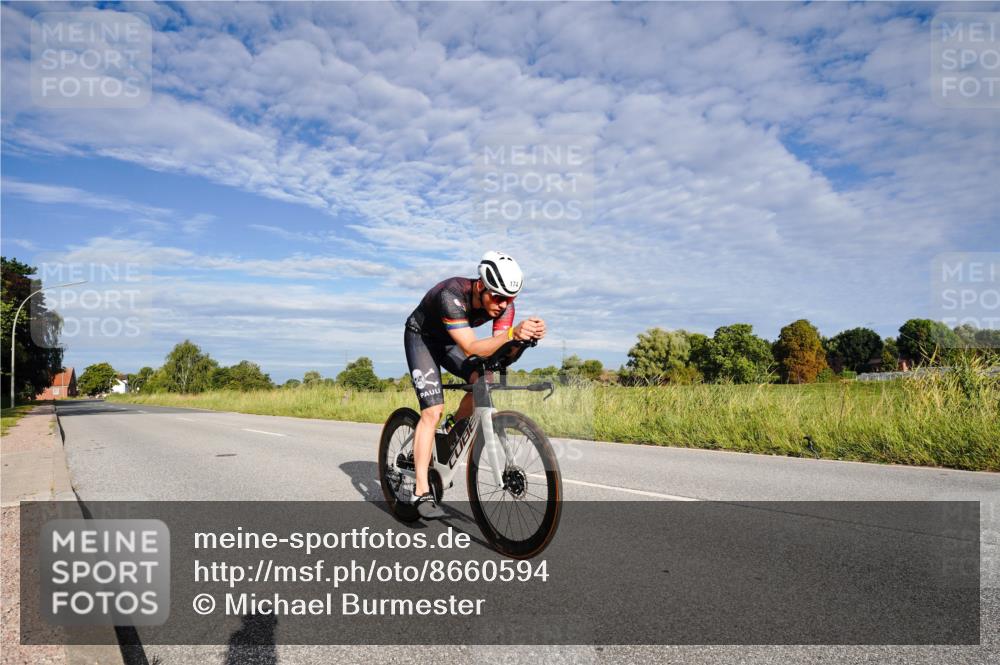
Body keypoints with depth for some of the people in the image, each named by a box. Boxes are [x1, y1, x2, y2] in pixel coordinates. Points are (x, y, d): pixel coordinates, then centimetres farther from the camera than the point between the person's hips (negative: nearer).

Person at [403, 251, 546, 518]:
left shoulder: (504, 305, -22)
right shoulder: (452, 295, -39)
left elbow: (499, 351, -24)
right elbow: (471, 348, -46)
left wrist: (527, 336, -44)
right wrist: (512, 333, -61)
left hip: (449, 341, 5)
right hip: (421, 338, -5)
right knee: (433, 411, -18)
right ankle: (421, 492, -13)